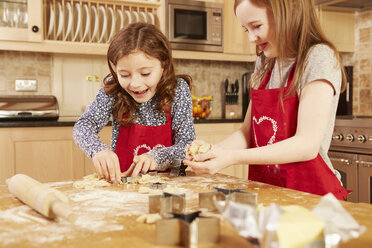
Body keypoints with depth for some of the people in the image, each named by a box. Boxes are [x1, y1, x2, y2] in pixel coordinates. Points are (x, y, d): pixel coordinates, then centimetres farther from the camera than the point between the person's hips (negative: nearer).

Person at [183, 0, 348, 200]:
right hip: (265, 190, 6)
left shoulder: (319, 57, -9)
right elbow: (248, 132, 11)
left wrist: (233, 157, -23)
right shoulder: (264, 63, 12)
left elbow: (308, 145, -18)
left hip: (310, 192, -5)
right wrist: (212, 151, -7)